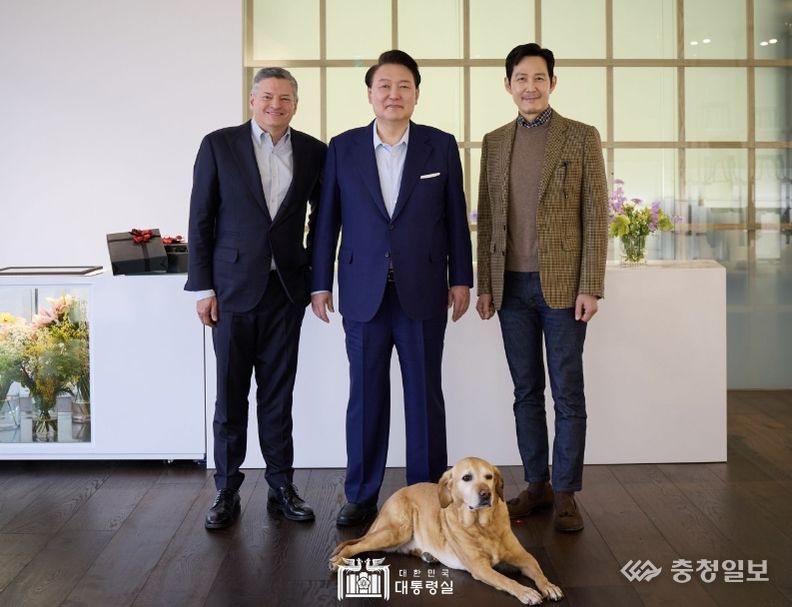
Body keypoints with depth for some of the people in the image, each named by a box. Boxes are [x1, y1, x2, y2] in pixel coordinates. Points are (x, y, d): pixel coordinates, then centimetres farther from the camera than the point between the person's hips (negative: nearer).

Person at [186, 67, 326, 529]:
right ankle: (227, 491, 15)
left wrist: (315, 272, 9)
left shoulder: (313, 152, 6)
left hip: (286, 288, 2)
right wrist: (203, 286, -5)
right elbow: (201, 219, -1)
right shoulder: (219, 145, 0)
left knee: (278, 394, 8)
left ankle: (281, 486, 18)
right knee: (231, 394, 4)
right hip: (233, 287, -1)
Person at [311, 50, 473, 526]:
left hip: (423, 292, 0)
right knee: (366, 396, 7)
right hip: (364, 292, 1)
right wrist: (321, 283, 4)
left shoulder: (441, 146, 4)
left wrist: (461, 278, 3)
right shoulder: (343, 148, 5)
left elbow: (456, 217, 6)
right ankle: (362, 496, 18)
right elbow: (327, 220, 6)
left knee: (425, 394, 6)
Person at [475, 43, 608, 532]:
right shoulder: (494, 142, 11)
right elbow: (487, 220, 12)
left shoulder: (582, 138, 0)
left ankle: (566, 493, 11)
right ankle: (537, 484, 20)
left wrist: (591, 287, -10)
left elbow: (595, 217, -4)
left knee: (568, 393, 2)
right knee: (526, 391, 10)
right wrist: (485, 285, 7)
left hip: (562, 284, -3)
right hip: (512, 285, 4)